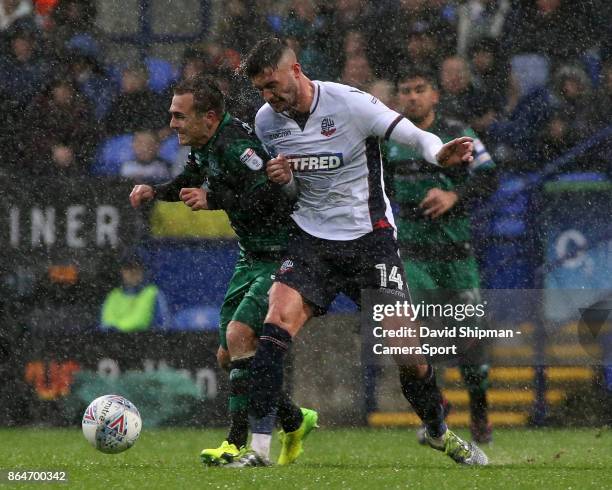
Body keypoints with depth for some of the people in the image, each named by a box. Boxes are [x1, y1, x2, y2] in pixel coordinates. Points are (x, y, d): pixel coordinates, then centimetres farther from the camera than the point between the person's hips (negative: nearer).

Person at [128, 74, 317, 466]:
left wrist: (214, 200, -26)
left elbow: (271, 198, -32)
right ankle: (295, 422, 27)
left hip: (283, 256, -10)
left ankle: (242, 444, -18)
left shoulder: (235, 145, -24)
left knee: (239, 336, -22)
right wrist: (156, 191, 8)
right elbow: (193, 181, 26)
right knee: (229, 356, 10)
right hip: (253, 258, 10)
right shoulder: (205, 145, 5)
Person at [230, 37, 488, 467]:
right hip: (312, 237, 3)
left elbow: (413, 136, -18)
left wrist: (440, 153, -41)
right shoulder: (267, 121, 3)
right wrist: (281, 178, -7)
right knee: (278, 321, -20)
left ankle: (439, 431, 22)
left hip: (370, 236, -3)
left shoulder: (350, 104, -14)